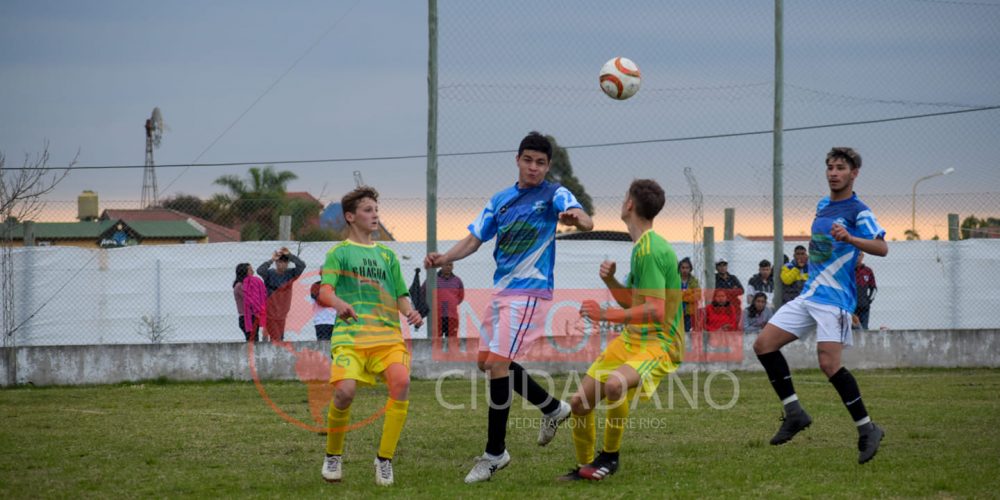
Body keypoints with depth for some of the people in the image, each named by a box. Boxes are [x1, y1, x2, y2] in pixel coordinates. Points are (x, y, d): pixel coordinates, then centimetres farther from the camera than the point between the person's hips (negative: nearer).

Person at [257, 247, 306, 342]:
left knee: (280, 338, 10)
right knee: (276, 338, -13)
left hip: (281, 314, 5)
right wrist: (271, 260, -33)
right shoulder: (270, 273, -8)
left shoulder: (289, 274, 1)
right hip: (269, 312, -5)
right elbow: (259, 270, -28)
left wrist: (289, 255, -20)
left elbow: (302, 265, -12)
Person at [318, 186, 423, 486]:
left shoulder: (387, 255, 23)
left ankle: (384, 459, -14)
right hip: (349, 335, -3)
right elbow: (324, 292, -2)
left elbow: (400, 296, 23)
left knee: (401, 382, -26)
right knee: (345, 391, -26)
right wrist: (339, 303, -25)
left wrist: (409, 312, 0)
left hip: (387, 334, 3)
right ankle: (333, 456, 2)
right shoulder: (339, 252, 12)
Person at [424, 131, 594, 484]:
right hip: (502, 291, 8)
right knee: (487, 362, 13)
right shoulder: (501, 200, 12)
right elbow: (474, 240, 12)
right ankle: (553, 409, 30)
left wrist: (576, 218, -49)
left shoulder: (554, 195, -7)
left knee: (497, 364, -15)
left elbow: (587, 223, -24)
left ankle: (495, 452, -6)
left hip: (530, 292, -8)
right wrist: (443, 258, -7)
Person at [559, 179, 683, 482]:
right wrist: (610, 281, 3)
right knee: (580, 402, 5)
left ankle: (610, 457, -16)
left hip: (659, 344, -10)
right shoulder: (642, 246, 13)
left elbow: (655, 311, -26)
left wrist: (606, 315, -27)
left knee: (615, 384, -38)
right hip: (631, 340, 10)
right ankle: (585, 467, 26)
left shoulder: (650, 250, -19)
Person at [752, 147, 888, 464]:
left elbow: (881, 247, -22)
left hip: (835, 299, -8)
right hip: (809, 295, 8)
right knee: (764, 344, 0)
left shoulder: (858, 211, -8)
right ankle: (794, 413, 5)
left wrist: (849, 239, -38)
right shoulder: (823, 206, 16)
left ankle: (867, 429, -7)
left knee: (829, 364, -19)